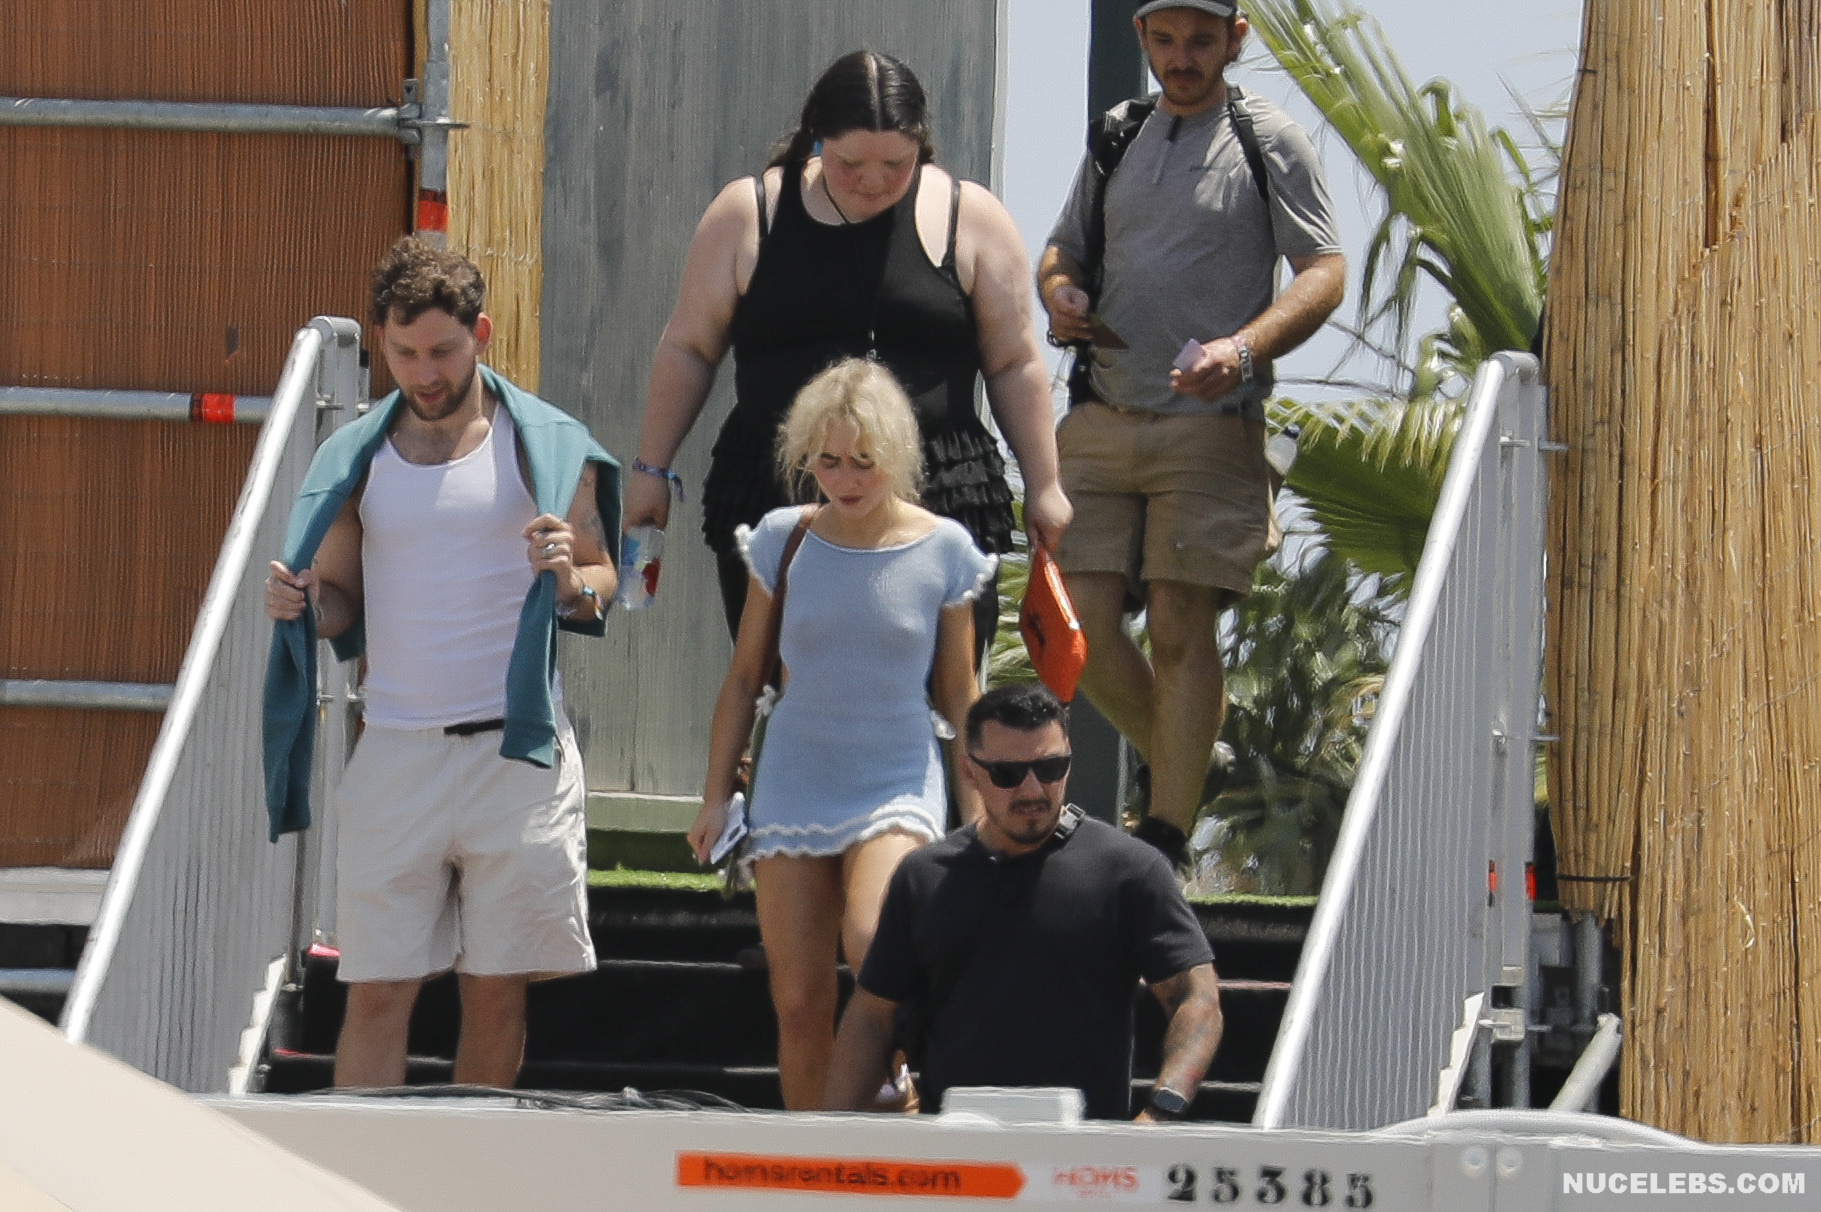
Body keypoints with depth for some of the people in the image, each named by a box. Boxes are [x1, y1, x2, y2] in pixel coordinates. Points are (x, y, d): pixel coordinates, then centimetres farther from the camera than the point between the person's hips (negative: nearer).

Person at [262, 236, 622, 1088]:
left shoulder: (543, 446, 3)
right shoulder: (357, 459, 10)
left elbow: (602, 584, 8)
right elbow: (341, 604, 16)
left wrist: (571, 580, -15)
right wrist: (302, 607, -7)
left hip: (516, 752, -1)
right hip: (395, 754, 2)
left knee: (496, 990, 2)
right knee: (376, 994, -3)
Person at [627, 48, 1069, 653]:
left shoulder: (969, 218, 5)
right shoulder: (748, 213, 5)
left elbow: (1014, 365, 8)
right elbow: (688, 349, 12)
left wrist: (1043, 487, 8)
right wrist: (652, 467, 11)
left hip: (938, 510, -1)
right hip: (772, 506, 1)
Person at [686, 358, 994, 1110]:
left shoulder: (942, 550, -2)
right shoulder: (784, 540, 2)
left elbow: (957, 693, 7)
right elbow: (744, 679, 11)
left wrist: (978, 809, 6)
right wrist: (716, 796, 9)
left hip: (898, 785, -2)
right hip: (794, 786, 2)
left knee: (870, 941, -31)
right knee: (798, 1003, 0)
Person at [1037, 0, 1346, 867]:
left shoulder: (1269, 143, 2)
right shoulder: (1116, 136, 16)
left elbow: (1324, 273, -5)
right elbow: (1063, 251, 25)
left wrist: (1243, 349, -22)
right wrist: (1059, 294, 0)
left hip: (1210, 428, -4)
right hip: (1101, 425, 4)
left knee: (1180, 626, -8)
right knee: (1083, 619, -3)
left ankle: (1169, 835, -5)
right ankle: (1176, 762, 21)